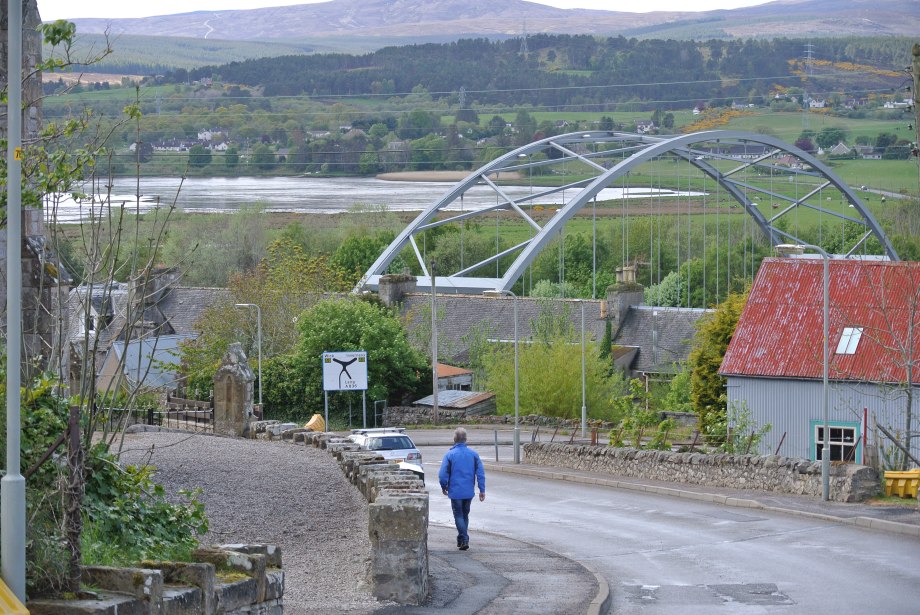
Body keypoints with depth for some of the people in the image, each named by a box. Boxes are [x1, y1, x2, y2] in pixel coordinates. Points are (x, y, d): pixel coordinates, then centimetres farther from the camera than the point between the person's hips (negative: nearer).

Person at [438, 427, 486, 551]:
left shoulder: (450, 455, -10)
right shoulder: (473, 454, -1)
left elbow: (443, 474, -10)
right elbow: (481, 473, -2)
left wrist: (444, 487, 8)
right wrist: (482, 490, 4)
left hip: (456, 491, -4)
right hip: (469, 491, 4)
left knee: (459, 515, 3)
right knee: (465, 515, 19)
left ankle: (464, 539, -12)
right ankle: (462, 539, 26)